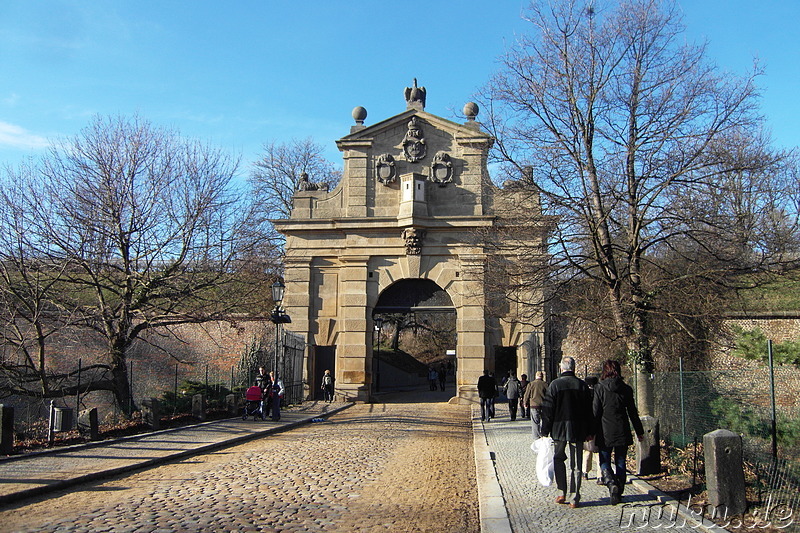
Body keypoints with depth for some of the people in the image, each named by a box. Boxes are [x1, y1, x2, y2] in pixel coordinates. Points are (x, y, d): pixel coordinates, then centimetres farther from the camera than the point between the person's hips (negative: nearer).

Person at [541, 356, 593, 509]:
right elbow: (589, 410, 4)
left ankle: (562, 493, 10)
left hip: (559, 429, -1)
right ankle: (575, 497, 4)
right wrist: (589, 432, 12)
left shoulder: (555, 385, -6)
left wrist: (545, 431, 1)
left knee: (558, 459, 15)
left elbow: (547, 410, -5)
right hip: (577, 430, 1)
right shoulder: (582, 385, 0)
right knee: (576, 464, 6)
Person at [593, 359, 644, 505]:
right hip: (622, 432, 3)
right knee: (620, 462, 12)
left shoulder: (600, 388, -7)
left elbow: (595, 411, -7)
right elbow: (632, 412, 7)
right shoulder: (626, 389, 2)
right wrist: (639, 431, 17)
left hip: (605, 432, -3)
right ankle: (618, 493, 15)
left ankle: (611, 483, -20)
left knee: (604, 461, 6)